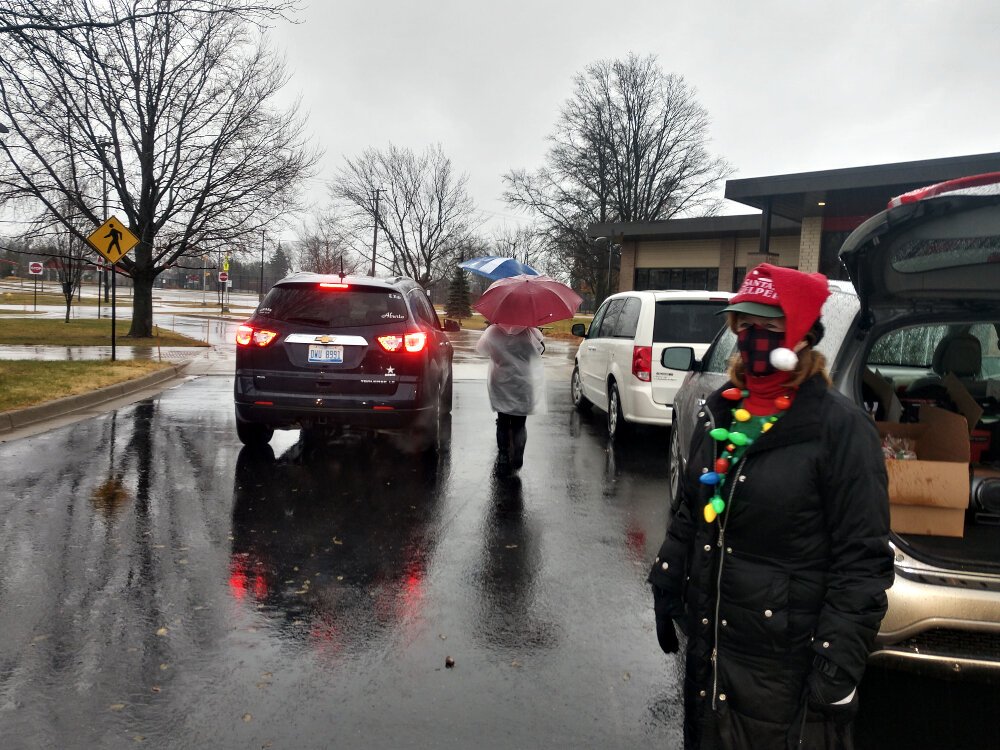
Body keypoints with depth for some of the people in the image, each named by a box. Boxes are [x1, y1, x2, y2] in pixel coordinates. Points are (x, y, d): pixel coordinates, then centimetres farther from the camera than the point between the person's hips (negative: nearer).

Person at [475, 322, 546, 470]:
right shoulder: (530, 332, -12)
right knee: (519, 424, 10)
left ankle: (503, 455, 21)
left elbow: (480, 348, 6)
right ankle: (517, 459, 6)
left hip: (500, 387, 0)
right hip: (524, 386, 0)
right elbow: (541, 347, 3)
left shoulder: (492, 332, -11)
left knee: (503, 422, 16)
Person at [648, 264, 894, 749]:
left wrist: (838, 667, -16)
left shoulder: (840, 426, -15)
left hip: (786, 660, -6)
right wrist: (666, 587, 13)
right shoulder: (720, 411, 5)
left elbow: (862, 560, -15)